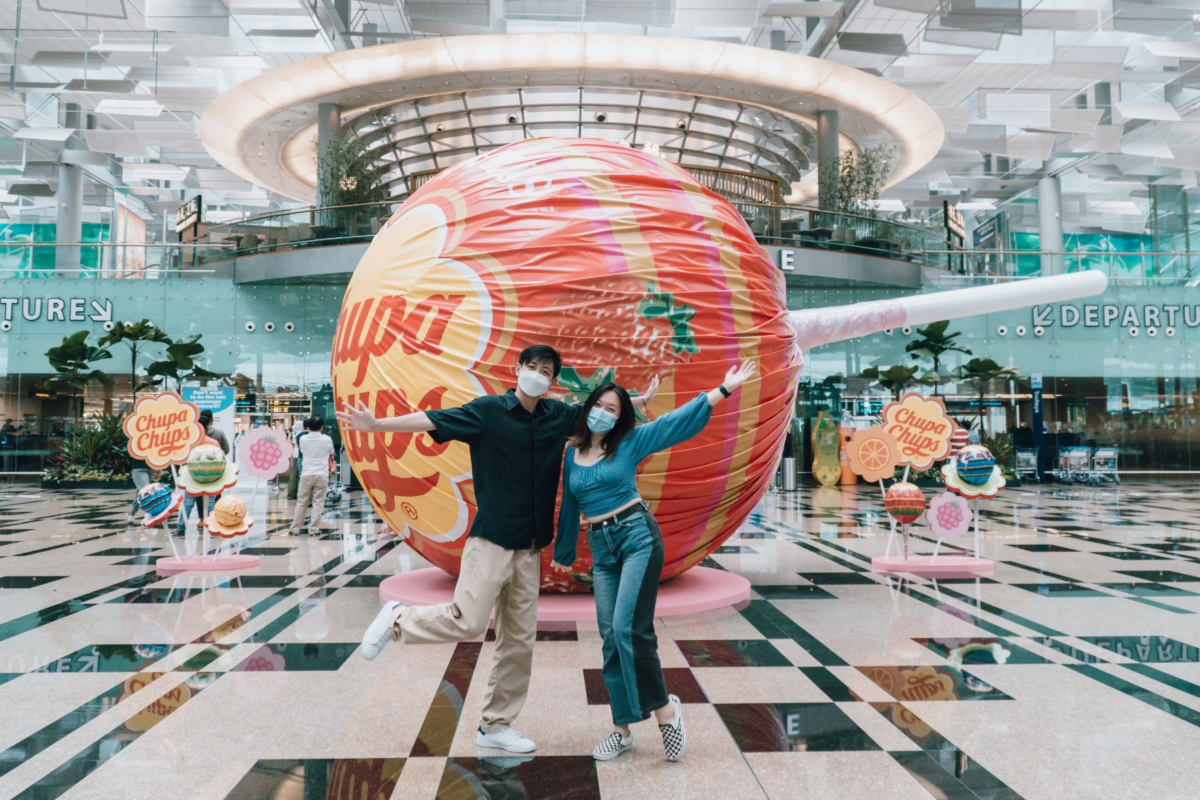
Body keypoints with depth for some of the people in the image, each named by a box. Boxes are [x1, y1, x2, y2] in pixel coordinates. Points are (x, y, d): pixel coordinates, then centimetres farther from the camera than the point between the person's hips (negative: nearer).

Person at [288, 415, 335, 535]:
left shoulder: (303, 439, 3)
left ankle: (295, 528, 15)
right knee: (318, 503, 3)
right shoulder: (327, 439, 0)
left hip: (306, 474, 1)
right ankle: (314, 529, 2)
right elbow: (331, 456, 16)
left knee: (301, 502, 10)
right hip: (322, 474, -1)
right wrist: (330, 467, 37)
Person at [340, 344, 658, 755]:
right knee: (467, 621, -12)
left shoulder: (559, 416, 7)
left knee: (520, 639, 8)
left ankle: (496, 725, 24)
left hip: (529, 547, 5)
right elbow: (434, 419, -13)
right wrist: (377, 425, -20)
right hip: (491, 539, -5)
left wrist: (641, 401, 20)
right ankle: (398, 618, 17)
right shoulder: (488, 410, -7)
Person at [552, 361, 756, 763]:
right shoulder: (572, 452, 10)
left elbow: (676, 421, -5)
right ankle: (623, 729, 17)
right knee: (611, 638, 5)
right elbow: (569, 505, 19)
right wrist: (563, 552, 27)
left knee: (628, 630, -15)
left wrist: (724, 389, -10)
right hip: (600, 549, 4)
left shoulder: (629, 442, 0)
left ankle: (665, 709, 6)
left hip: (637, 537, -4)